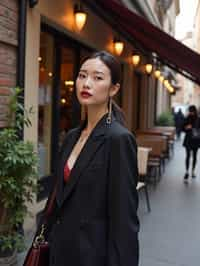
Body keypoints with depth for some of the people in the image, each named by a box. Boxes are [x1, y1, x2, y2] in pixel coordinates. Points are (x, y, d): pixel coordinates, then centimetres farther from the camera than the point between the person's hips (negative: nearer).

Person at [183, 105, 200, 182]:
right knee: (188, 155, -10)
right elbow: (183, 128, 2)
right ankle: (187, 172, -14)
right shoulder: (187, 119, -1)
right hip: (188, 140, -2)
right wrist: (186, 127, -18)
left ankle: (193, 171, 24)